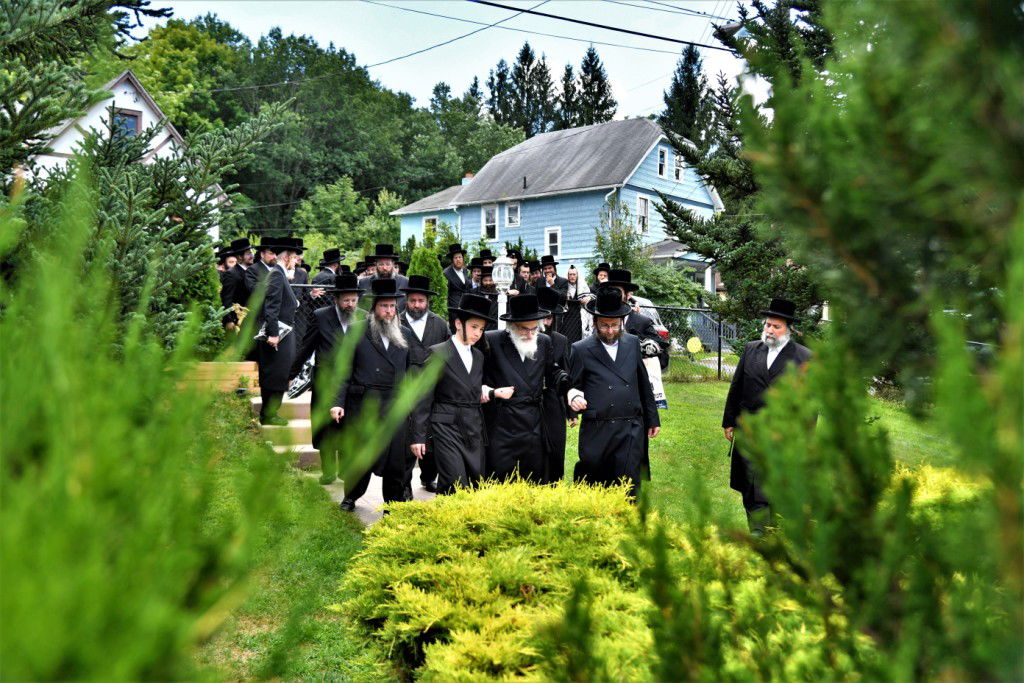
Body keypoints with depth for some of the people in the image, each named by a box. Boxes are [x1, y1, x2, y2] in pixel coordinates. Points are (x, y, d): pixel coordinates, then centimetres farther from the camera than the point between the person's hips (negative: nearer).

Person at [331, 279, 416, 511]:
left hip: (395, 406, 2)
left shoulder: (405, 334, 9)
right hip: (362, 404, -2)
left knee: (396, 458, 2)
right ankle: (351, 497, 33)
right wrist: (337, 402, -9)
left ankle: (394, 505, 18)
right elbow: (344, 370, -2)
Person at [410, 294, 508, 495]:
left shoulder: (478, 356, 15)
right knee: (456, 486, -13)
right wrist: (419, 436, -8)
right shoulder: (438, 353, -4)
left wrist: (492, 393, -1)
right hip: (447, 427, -6)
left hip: (474, 430, 6)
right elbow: (424, 398, -5)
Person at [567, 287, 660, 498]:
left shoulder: (633, 343, 11)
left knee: (628, 489, -1)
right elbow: (572, 386, 4)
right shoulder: (581, 350, 0)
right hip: (597, 431, -2)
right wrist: (574, 397, -20)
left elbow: (643, 384, 17)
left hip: (632, 431, 2)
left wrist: (652, 418, 19)